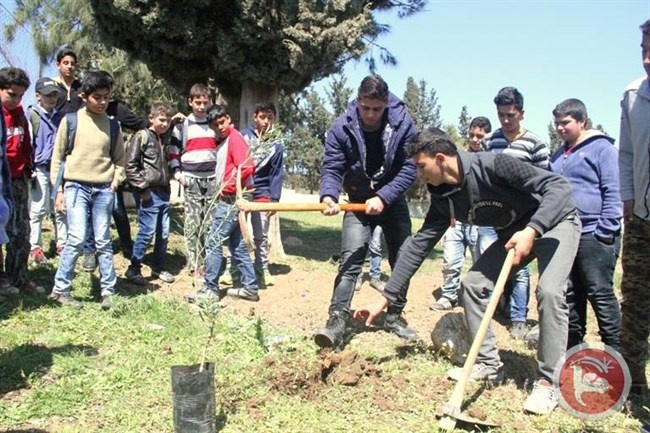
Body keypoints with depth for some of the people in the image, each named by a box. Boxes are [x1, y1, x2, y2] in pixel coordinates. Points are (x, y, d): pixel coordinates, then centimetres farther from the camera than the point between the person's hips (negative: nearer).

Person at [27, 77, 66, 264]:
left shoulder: (59, 116, 11)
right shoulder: (31, 115, -2)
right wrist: (30, 169, -8)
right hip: (40, 169, -4)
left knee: (61, 209, 8)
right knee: (38, 210, 0)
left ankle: (62, 244, 17)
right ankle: (35, 248, 9)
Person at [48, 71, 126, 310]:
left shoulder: (113, 125, 8)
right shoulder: (70, 120, 1)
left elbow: (119, 159, 16)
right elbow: (57, 157, 4)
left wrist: (115, 182, 1)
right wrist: (58, 189, 0)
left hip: (103, 189, 3)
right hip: (76, 186, -2)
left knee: (103, 241, 5)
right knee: (77, 238, -11)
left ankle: (108, 291, 12)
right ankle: (60, 289, 3)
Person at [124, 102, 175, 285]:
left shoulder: (164, 139, 17)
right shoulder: (142, 136, -6)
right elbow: (130, 165, -11)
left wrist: (167, 185, 14)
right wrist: (143, 187, -14)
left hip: (163, 192, 8)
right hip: (149, 193, -8)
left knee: (164, 232, 10)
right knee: (147, 231, -8)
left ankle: (159, 268, 23)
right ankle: (134, 269, 3)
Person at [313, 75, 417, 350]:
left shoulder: (403, 124, -17)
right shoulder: (342, 128, -16)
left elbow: (409, 168, -18)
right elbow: (331, 168, -18)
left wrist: (383, 198, -27)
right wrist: (329, 195, -38)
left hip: (392, 201, 2)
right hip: (358, 202, -1)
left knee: (402, 260, 7)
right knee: (350, 259, -15)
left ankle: (394, 316, 23)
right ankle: (337, 320, -17)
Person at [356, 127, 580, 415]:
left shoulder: (492, 165, -31)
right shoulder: (444, 197, -8)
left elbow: (559, 185, -30)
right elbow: (419, 244, -6)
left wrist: (531, 230, -43)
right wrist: (387, 298, -8)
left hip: (554, 220, -7)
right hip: (514, 232, 8)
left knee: (549, 291, -26)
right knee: (473, 284, -1)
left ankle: (550, 382, -13)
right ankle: (489, 364, 12)